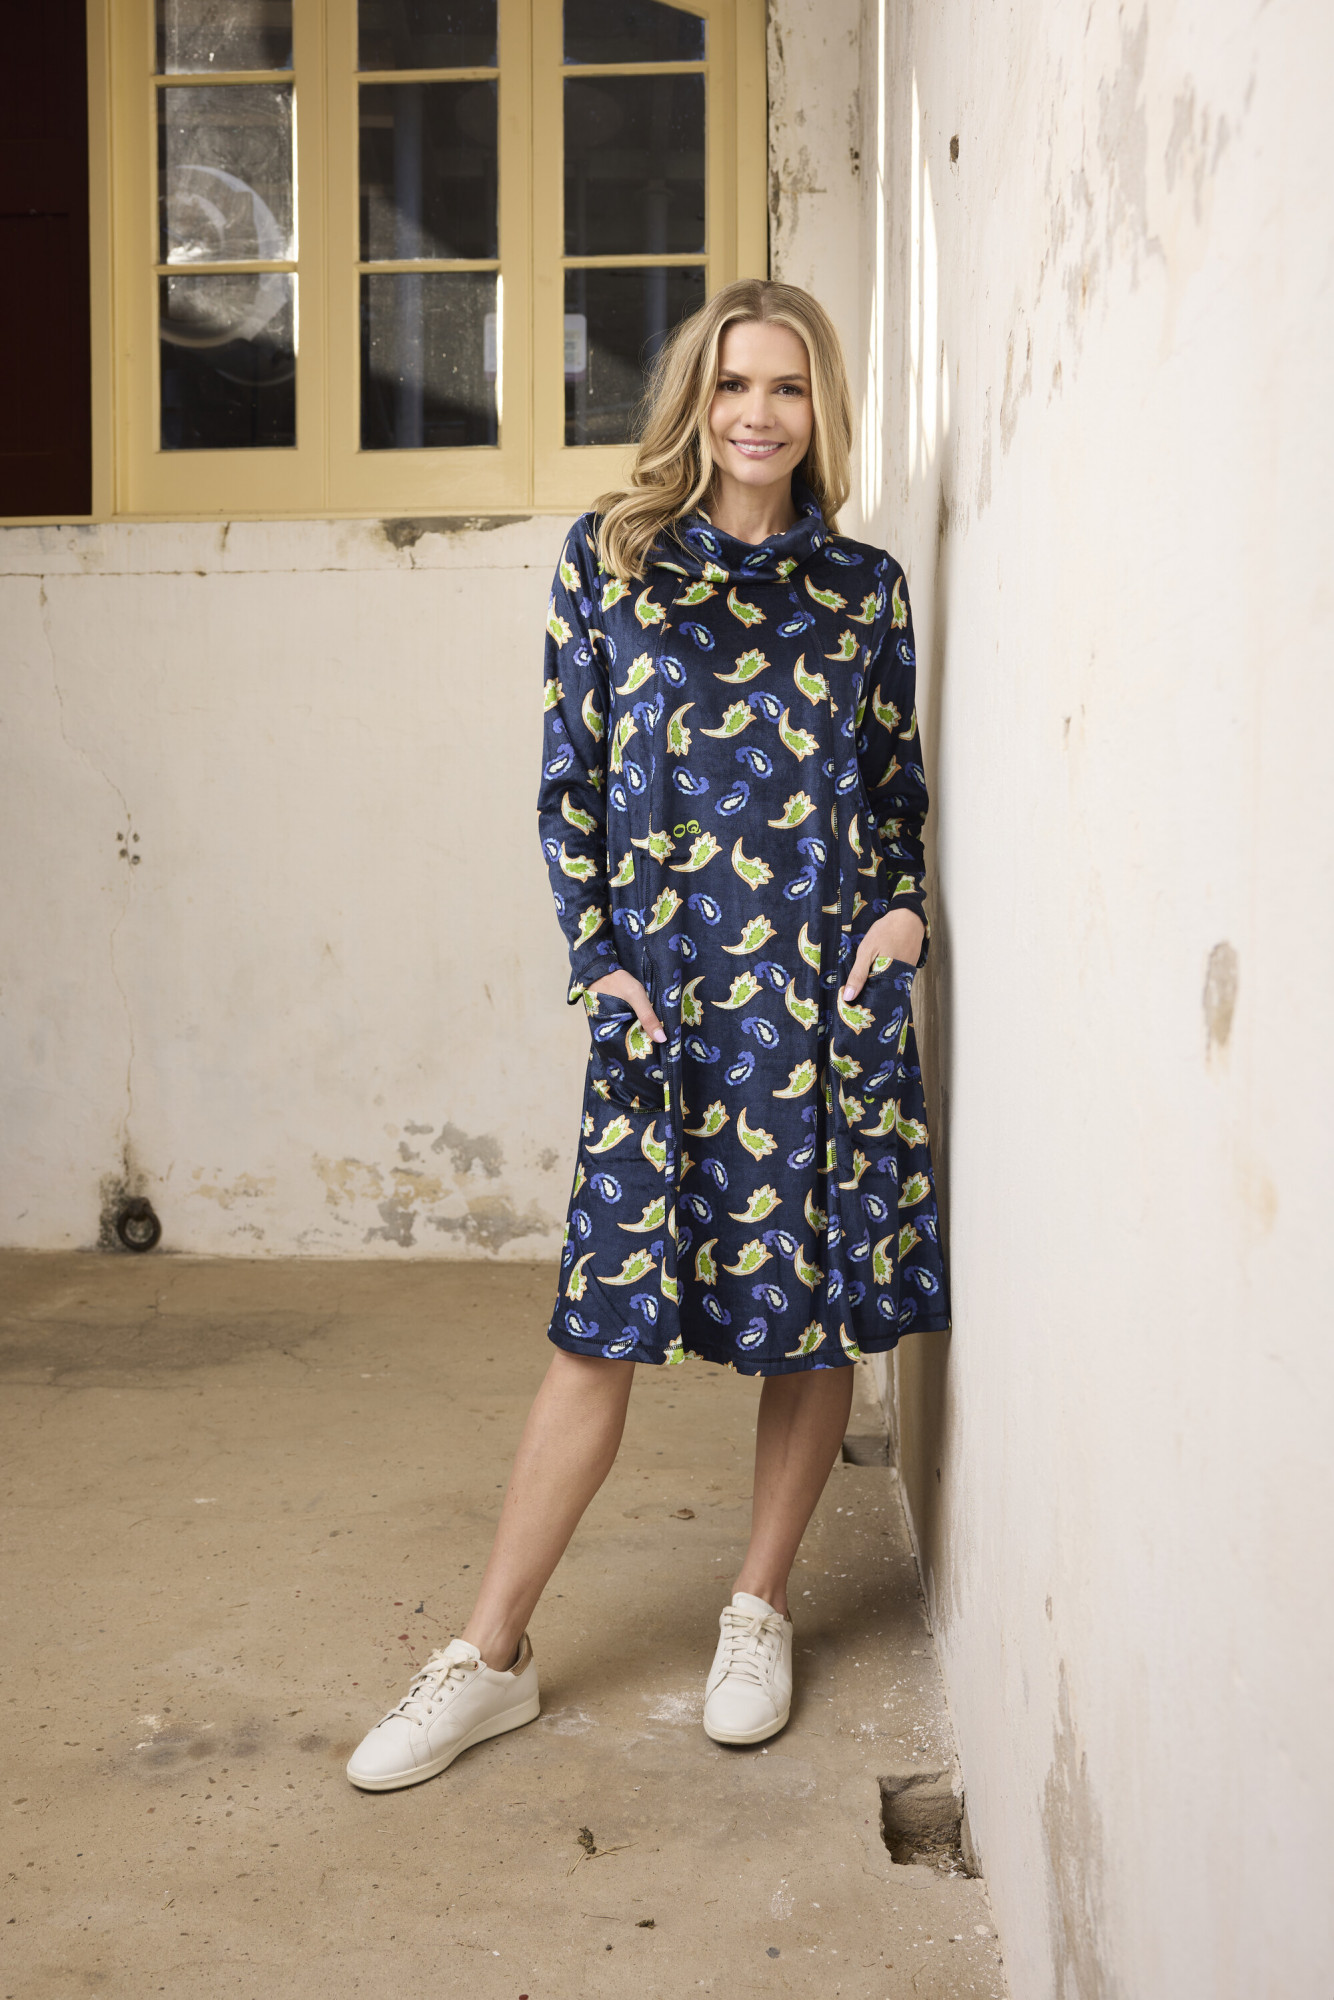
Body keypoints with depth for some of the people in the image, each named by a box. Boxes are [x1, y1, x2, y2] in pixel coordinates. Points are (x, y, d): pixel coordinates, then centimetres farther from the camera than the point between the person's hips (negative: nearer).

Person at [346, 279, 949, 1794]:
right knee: (605, 1322, 0)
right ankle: (491, 1657, 13)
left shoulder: (865, 588, 9)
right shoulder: (608, 560, 6)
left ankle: (759, 1612, 28)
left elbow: (901, 781, 15)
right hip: (661, 990, -1)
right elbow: (570, 777, 5)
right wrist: (597, 961, -1)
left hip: (832, 989, 2)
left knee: (820, 1312, 7)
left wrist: (902, 911, -1)